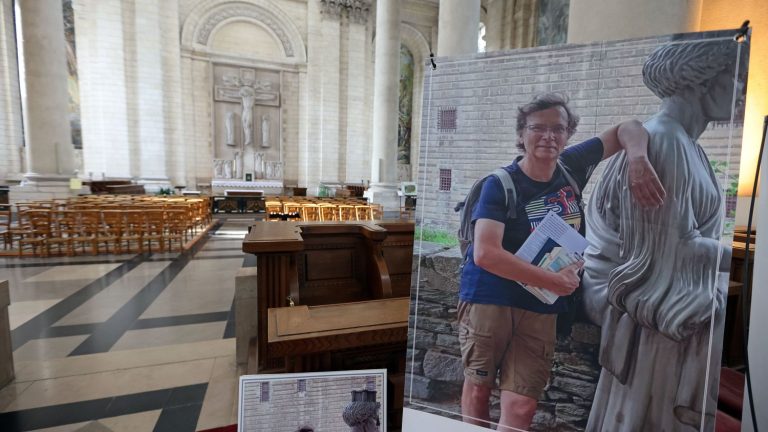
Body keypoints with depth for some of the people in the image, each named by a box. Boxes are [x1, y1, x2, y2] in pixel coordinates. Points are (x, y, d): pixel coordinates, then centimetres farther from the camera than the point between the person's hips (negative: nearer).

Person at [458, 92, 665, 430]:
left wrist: (638, 158, -11)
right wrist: (554, 281, -20)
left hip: (541, 308, 4)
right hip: (488, 298, -3)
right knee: (478, 388, 11)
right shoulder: (500, 185, -14)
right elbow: (485, 254, -24)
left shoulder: (572, 166, 1)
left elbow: (627, 128, 12)